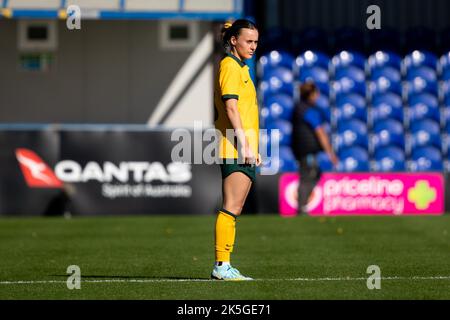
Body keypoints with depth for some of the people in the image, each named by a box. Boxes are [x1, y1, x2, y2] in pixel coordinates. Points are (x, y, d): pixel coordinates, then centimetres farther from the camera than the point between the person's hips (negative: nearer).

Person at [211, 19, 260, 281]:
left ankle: (224, 266, 10)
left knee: (234, 209, 9)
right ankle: (222, 266, -13)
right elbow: (231, 108, -17)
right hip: (236, 148, -10)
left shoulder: (240, 67, 21)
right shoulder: (230, 66, -8)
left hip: (243, 150, 10)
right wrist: (245, 145, -21)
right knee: (232, 208, -12)